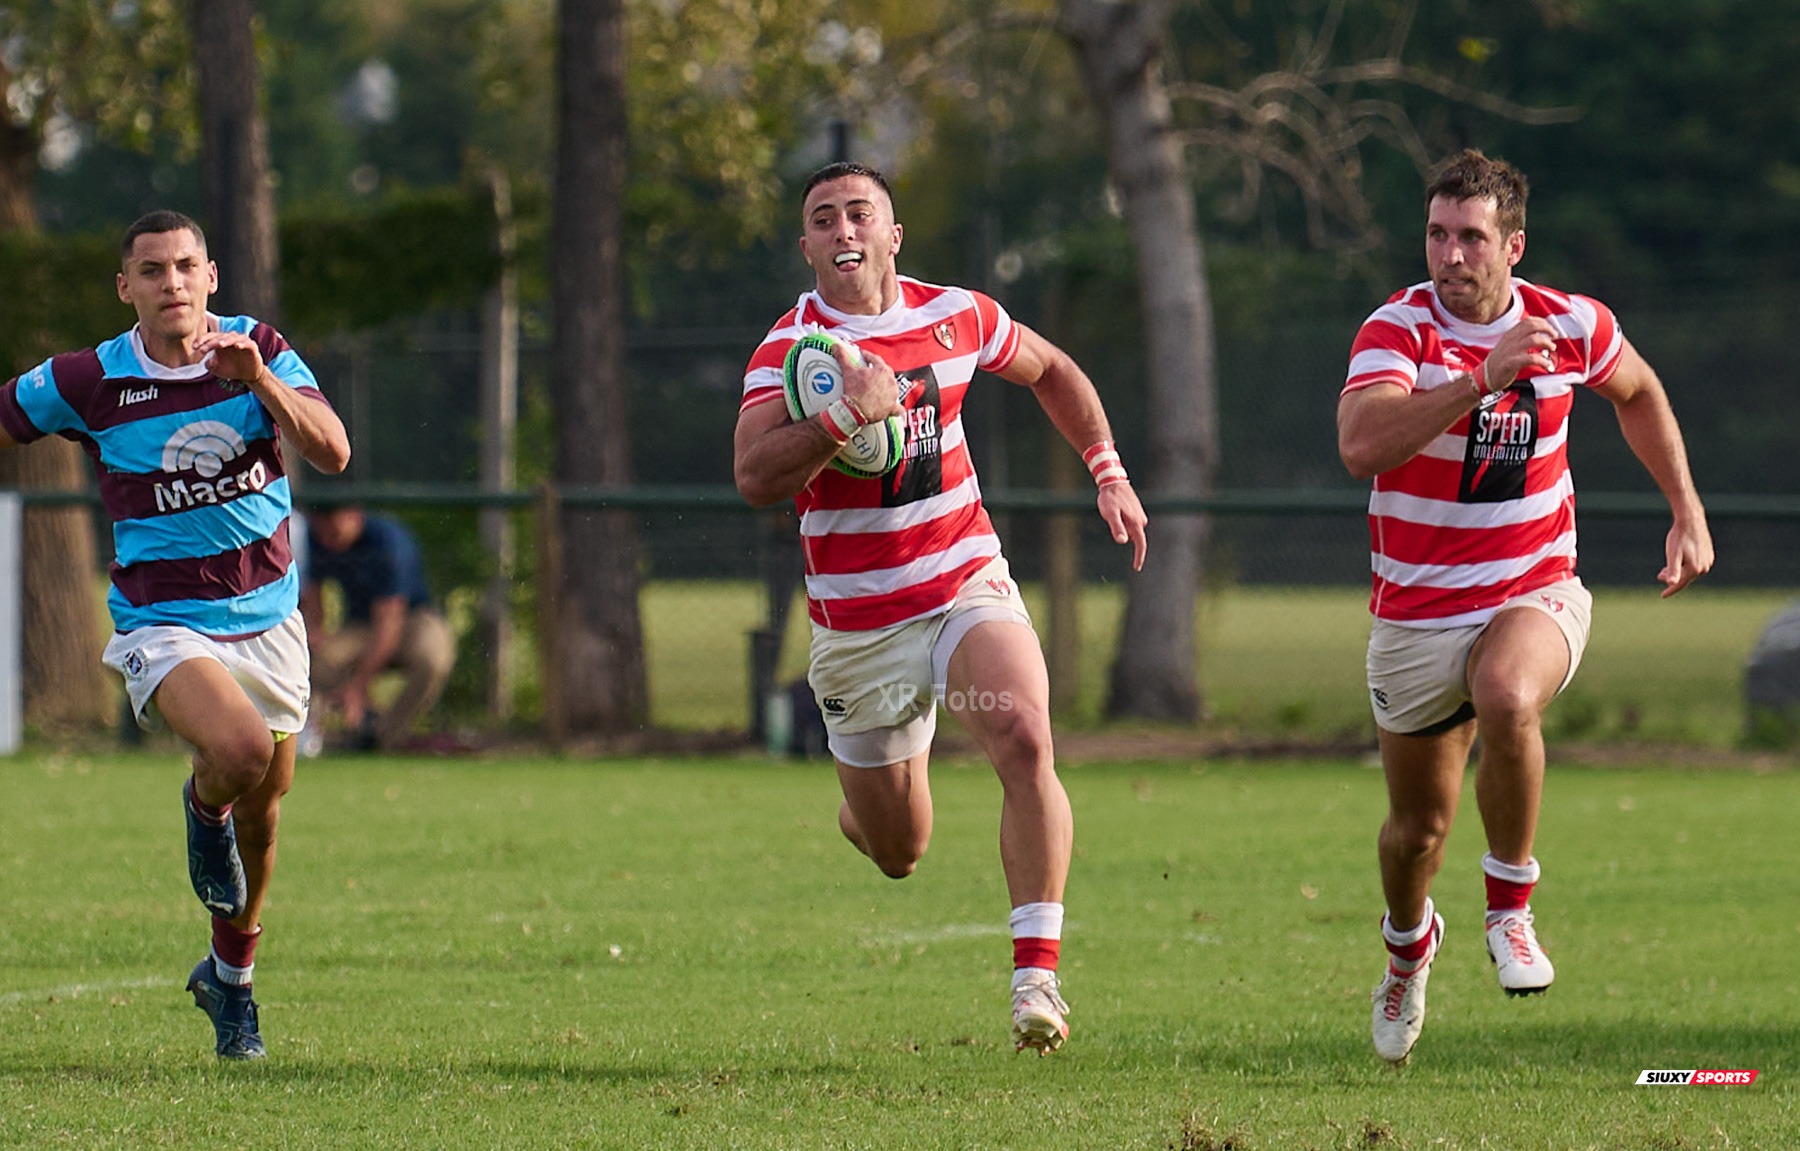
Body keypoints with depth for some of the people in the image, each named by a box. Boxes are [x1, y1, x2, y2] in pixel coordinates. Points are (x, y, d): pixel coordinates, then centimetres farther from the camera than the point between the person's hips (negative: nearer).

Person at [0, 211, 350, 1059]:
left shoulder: (259, 351, -6)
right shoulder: (88, 382, -11)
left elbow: (332, 454, -18)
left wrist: (262, 383, -32)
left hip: (267, 616, 3)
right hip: (163, 624, -3)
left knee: (261, 817, 12)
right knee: (241, 749, -31)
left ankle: (230, 976, 37)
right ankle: (203, 807, 6)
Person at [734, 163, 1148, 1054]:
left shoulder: (955, 315, 0)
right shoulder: (788, 350, -11)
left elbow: (1049, 372, 21)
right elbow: (755, 477, -26)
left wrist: (1109, 474, 14)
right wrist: (846, 415, -38)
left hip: (968, 589, 1)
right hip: (858, 628, -1)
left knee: (1024, 740, -28)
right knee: (899, 853, 9)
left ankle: (1037, 976, -27)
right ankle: (864, 800, 49)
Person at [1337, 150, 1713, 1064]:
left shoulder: (1571, 327, -6)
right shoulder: (1399, 329, -15)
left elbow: (1638, 393, 18)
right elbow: (1360, 445, -35)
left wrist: (1688, 512, 13)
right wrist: (1482, 378, -41)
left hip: (1536, 594, 0)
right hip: (1417, 612, 0)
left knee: (1508, 700, -35)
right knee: (1419, 825, 11)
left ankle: (1510, 911, -17)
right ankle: (1409, 945, 46)